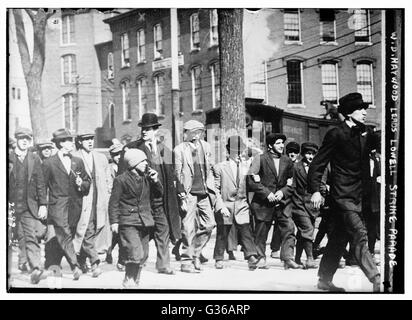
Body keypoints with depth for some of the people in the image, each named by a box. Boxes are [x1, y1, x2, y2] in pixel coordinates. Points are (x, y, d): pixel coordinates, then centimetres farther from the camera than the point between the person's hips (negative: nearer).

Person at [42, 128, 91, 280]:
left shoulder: (78, 162, 13)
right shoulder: (49, 163, 0)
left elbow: (87, 182, 20)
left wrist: (82, 184, -3)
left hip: (74, 208, 4)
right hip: (57, 207, -4)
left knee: (61, 239, 9)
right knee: (65, 236, -14)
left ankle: (50, 265, 26)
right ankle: (75, 267, -18)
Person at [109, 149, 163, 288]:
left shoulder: (147, 177, 10)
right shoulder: (121, 180, -6)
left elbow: (159, 194, 16)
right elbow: (114, 202, -4)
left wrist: (155, 180, 0)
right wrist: (114, 221, -9)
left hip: (145, 221, 6)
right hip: (128, 222, -6)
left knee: (143, 255, 10)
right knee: (136, 253, -16)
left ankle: (135, 280, 26)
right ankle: (129, 281, 0)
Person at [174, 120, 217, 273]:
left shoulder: (205, 146, 13)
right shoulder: (179, 149, -4)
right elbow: (177, 174, -5)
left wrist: (212, 191, 12)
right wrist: (182, 195, -10)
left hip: (204, 192, 5)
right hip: (189, 193, -5)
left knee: (209, 224, 2)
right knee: (188, 228, -5)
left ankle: (195, 254, 20)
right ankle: (186, 261, 6)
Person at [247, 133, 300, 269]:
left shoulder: (287, 161, 11)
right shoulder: (260, 159, -2)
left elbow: (291, 183, 14)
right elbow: (251, 181, -7)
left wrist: (283, 192, -5)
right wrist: (267, 193, -14)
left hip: (282, 202, 4)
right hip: (263, 203, -3)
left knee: (289, 229, -9)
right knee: (261, 232, 3)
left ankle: (288, 258, -6)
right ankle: (261, 259, 17)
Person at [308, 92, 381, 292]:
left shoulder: (366, 134, 11)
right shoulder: (336, 135, -9)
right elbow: (318, 164, -10)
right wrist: (315, 190, -17)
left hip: (358, 196, 8)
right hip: (342, 195, -7)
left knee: (340, 239, 13)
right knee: (359, 235, -14)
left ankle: (325, 280, 23)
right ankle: (376, 281, -15)